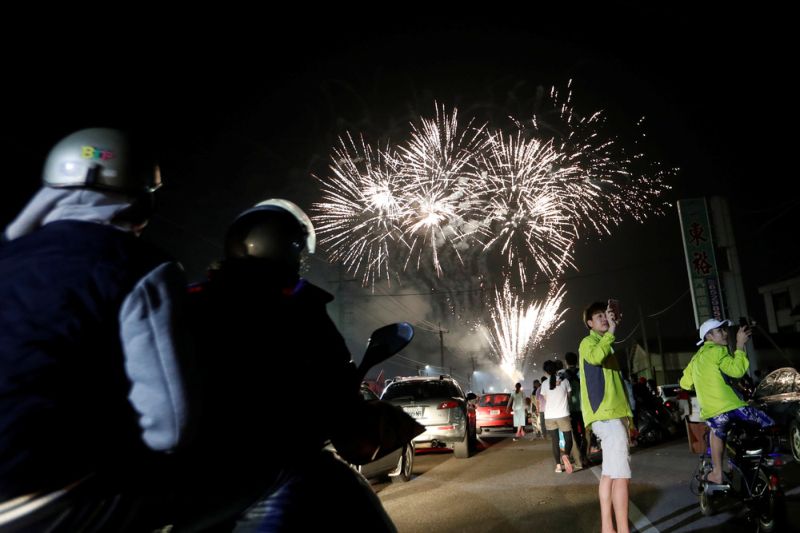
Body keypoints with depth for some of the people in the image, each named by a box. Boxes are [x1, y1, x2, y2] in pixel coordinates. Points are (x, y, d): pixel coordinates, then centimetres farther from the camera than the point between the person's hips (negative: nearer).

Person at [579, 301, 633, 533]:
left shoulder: (605, 344, 25)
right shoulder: (588, 342, -4)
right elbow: (595, 357, -31)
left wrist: (625, 415, 25)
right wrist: (610, 331, -21)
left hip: (613, 414, 10)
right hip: (606, 415, -10)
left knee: (610, 473, 9)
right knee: (621, 474, -14)